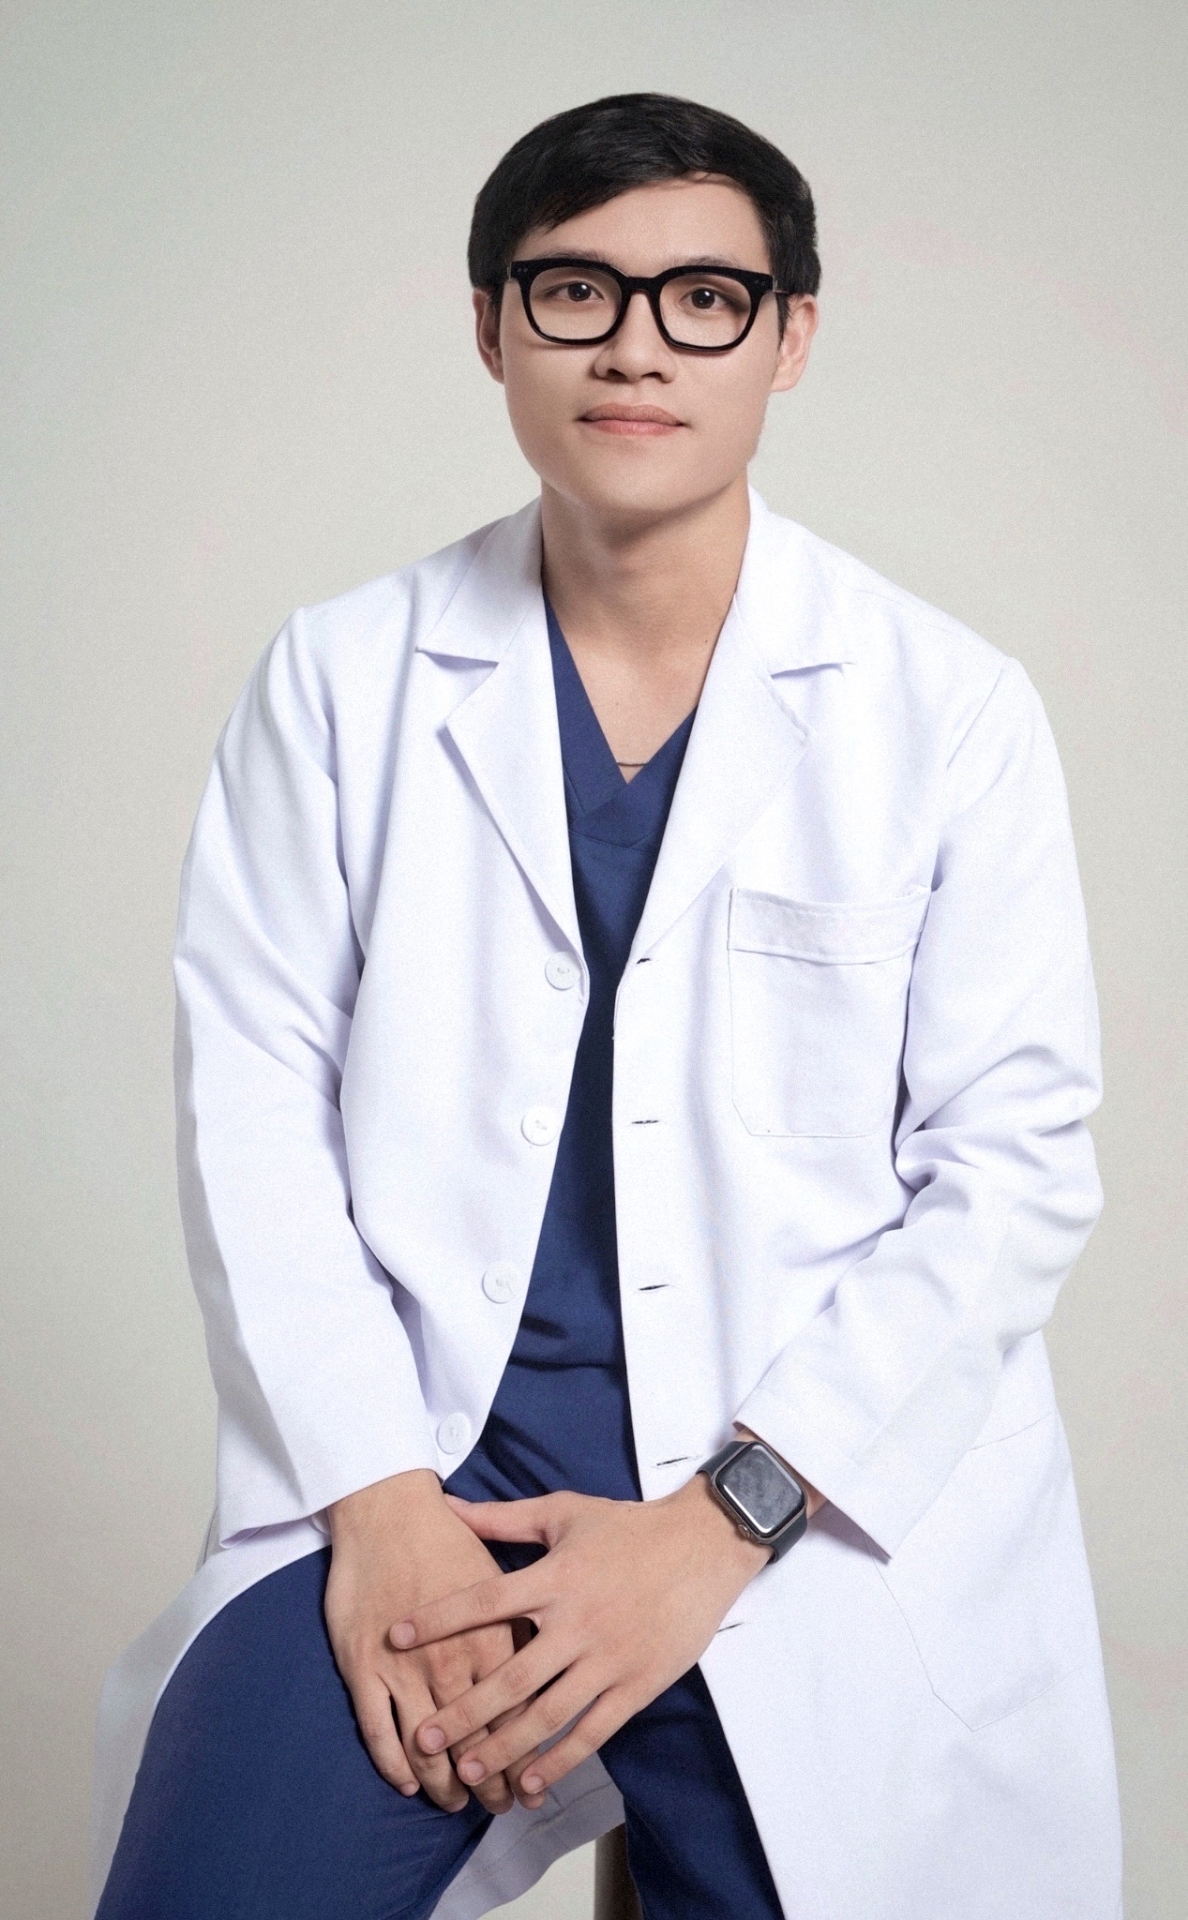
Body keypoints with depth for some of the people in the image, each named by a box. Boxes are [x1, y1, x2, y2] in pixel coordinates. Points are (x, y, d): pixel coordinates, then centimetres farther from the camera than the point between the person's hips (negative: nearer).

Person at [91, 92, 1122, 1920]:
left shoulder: (950, 711, 0)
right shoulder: (341, 676, 5)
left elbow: (1013, 1167, -3)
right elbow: (253, 1097, 2)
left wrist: (716, 1530, -12)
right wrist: (377, 1497, -10)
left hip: (820, 1493, 0)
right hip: (416, 1447, 1)